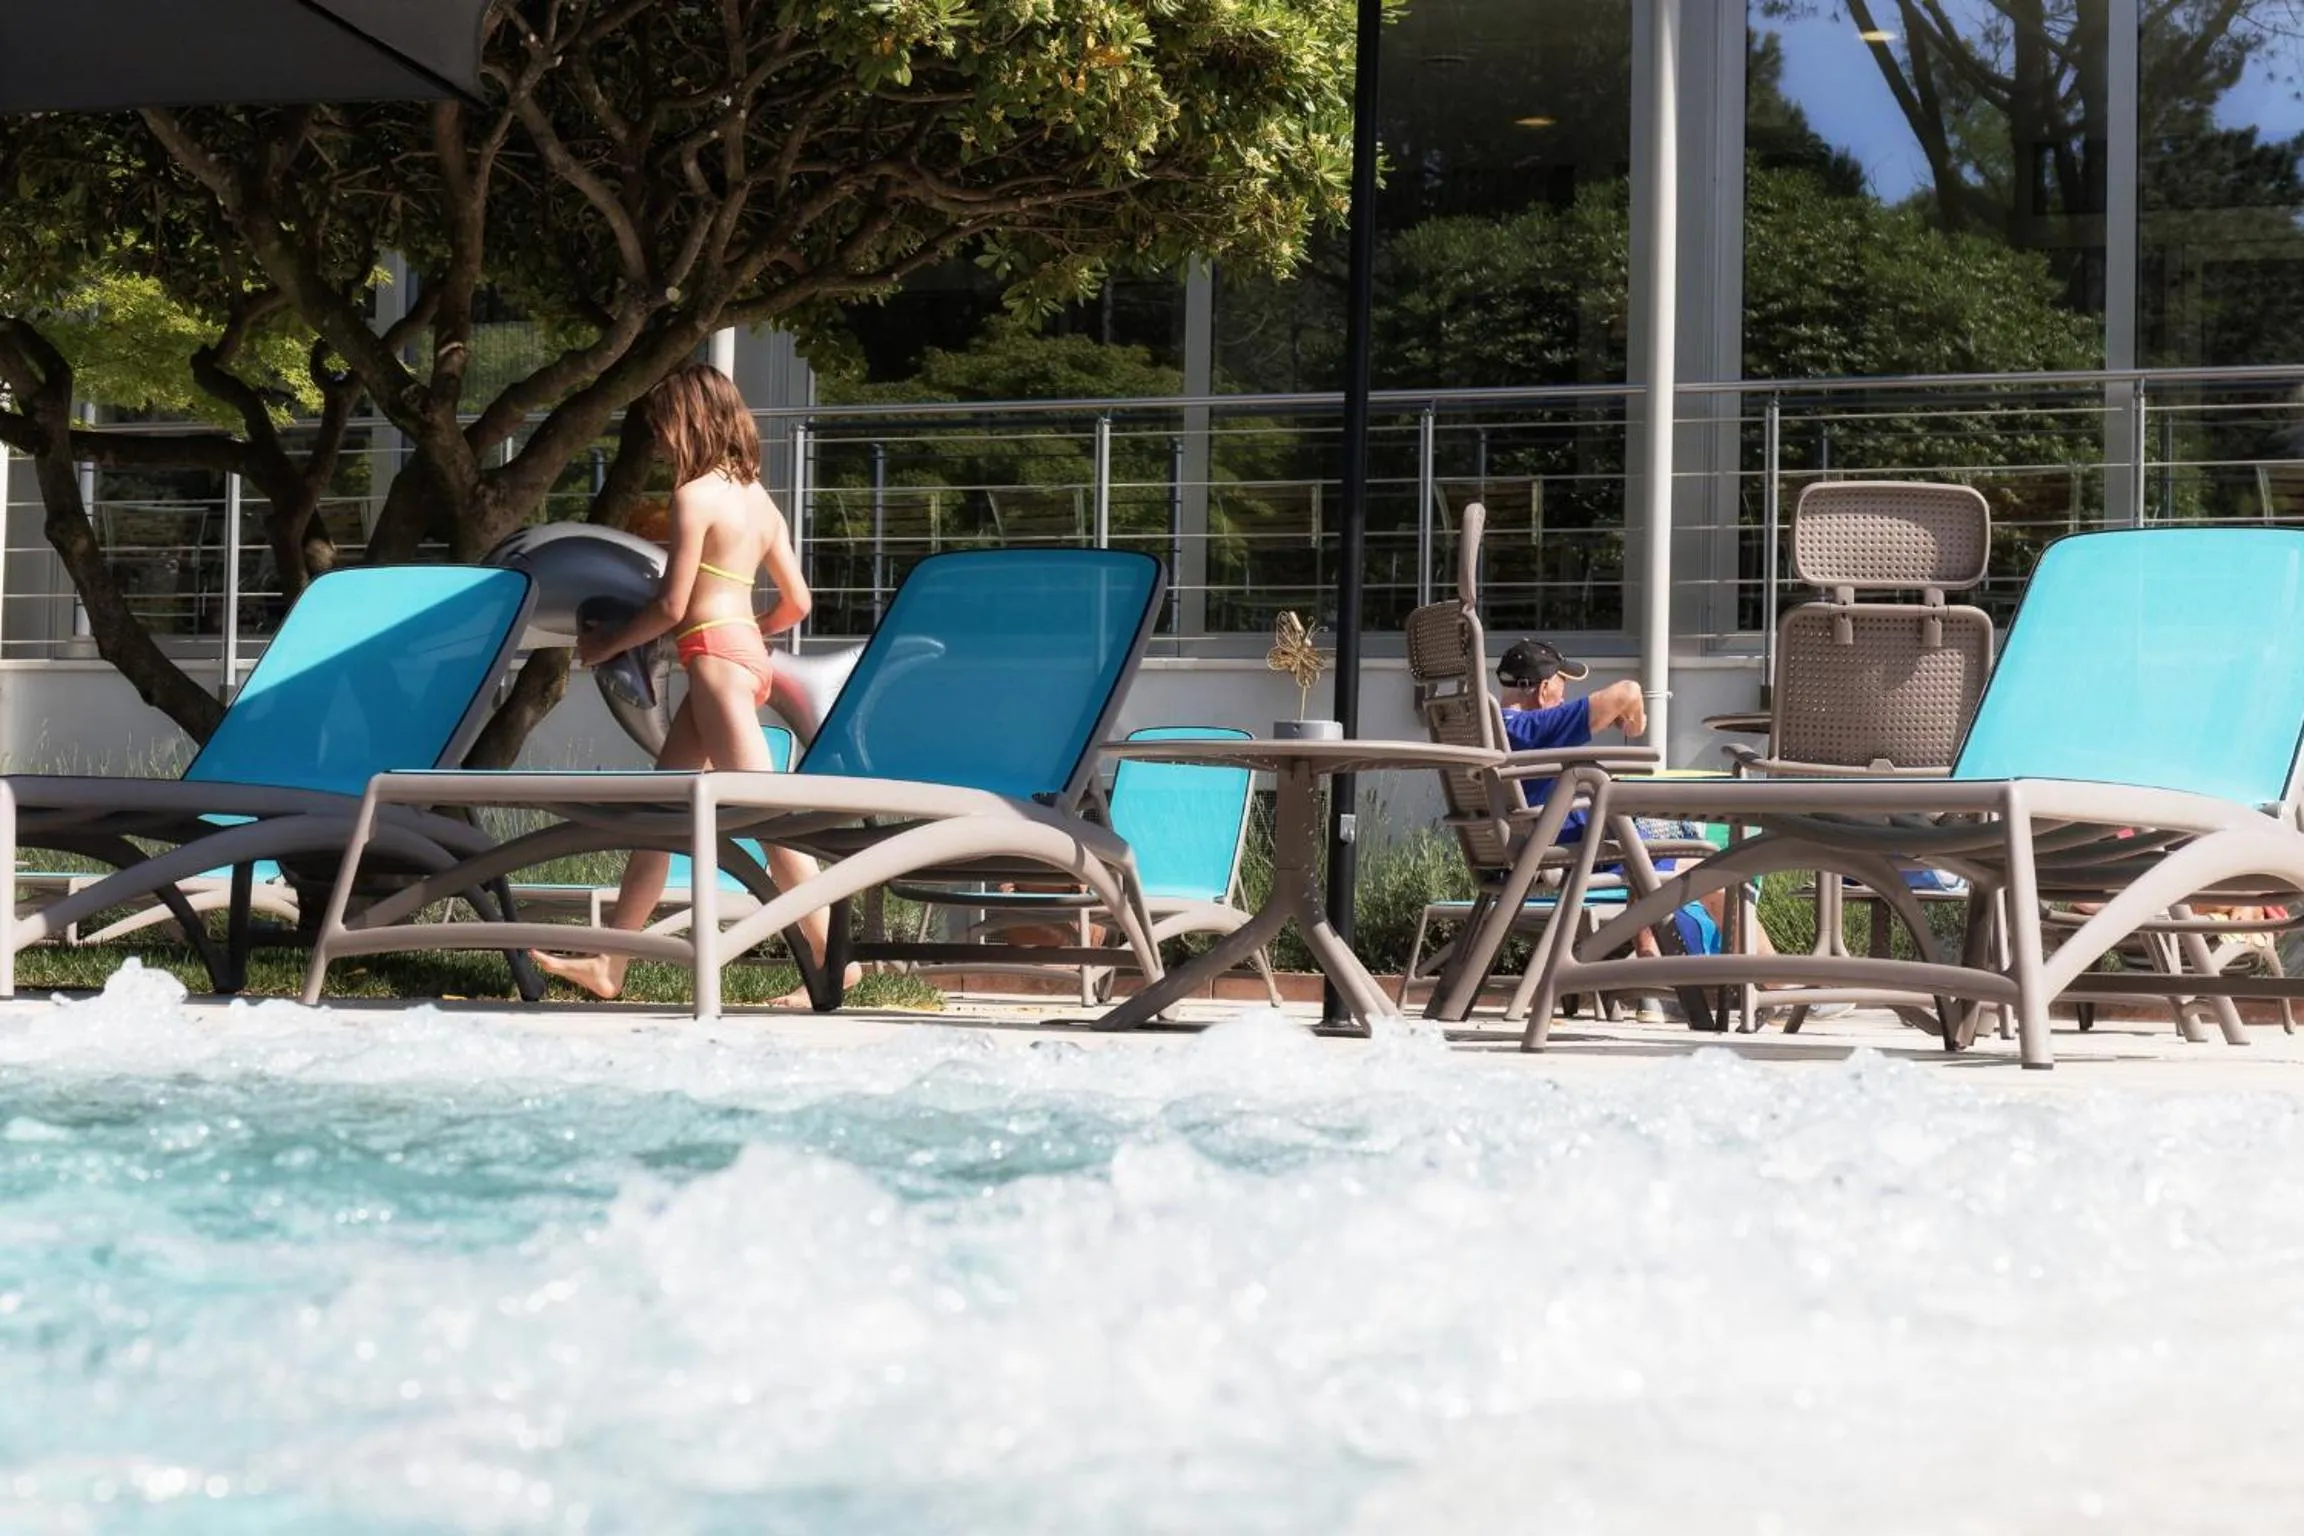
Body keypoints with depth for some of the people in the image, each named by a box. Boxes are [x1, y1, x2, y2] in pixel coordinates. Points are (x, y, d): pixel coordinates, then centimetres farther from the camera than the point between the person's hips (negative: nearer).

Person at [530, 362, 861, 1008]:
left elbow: (672, 605, -11)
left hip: (714, 652, -10)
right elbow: (797, 602, 14)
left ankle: (830, 956, -13)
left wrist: (607, 644, 3)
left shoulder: (696, 494, -10)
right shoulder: (757, 496, 14)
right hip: (748, 647, 10)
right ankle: (608, 961, 15)